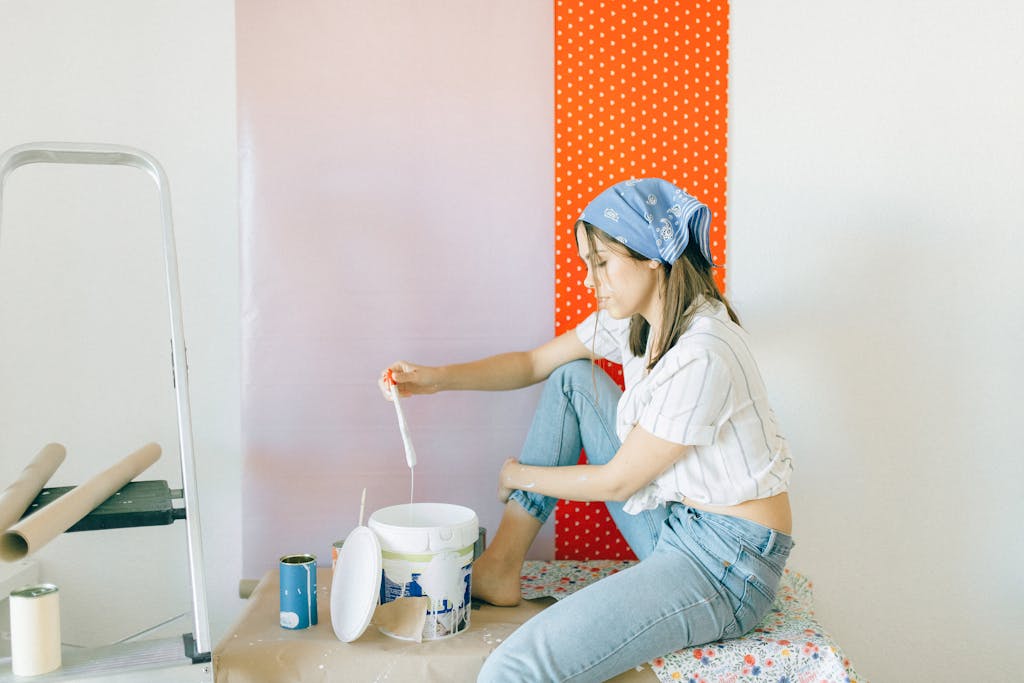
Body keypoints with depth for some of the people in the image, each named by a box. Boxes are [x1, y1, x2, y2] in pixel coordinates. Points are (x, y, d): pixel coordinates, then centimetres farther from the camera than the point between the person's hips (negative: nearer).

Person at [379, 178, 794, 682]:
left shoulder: (702, 356, -25)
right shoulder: (633, 319, 2)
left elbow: (617, 482, -15)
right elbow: (534, 363, 12)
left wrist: (520, 476, 1)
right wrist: (436, 377, -2)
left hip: (727, 565, -9)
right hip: (673, 523, 9)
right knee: (571, 379, 9)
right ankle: (500, 568, 10)